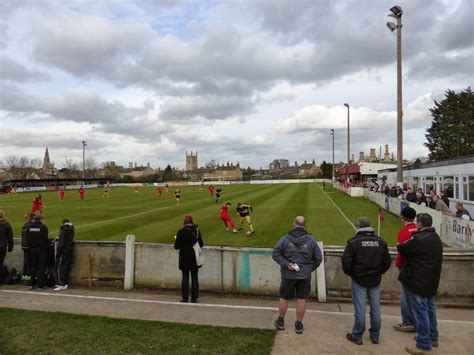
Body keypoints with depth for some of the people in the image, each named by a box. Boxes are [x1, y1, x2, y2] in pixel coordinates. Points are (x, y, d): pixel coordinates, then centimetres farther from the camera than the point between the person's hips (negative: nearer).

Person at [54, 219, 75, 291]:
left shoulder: (63, 231, -12)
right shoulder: (71, 231, 11)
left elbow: (61, 244, -16)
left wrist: (58, 254, -12)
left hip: (63, 252, -8)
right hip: (69, 252, 8)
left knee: (58, 267, -3)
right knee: (66, 268, 13)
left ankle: (61, 284, -6)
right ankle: (65, 284, 16)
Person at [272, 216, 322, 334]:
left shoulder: (285, 238, -8)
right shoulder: (311, 239, -5)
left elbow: (275, 254, -11)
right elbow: (318, 258, 0)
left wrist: (285, 264, -11)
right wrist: (310, 268, 11)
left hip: (288, 274, -1)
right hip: (305, 275, 1)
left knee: (284, 298, 14)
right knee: (301, 299, 11)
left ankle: (280, 322, 28)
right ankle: (299, 325, 22)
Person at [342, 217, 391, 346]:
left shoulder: (354, 241, -12)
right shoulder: (381, 242, 2)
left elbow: (346, 262, -14)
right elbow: (387, 262, 6)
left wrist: (350, 273, 3)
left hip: (359, 280, -4)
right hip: (375, 281, 4)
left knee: (360, 309, 3)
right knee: (375, 308, 13)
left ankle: (357, 336, 13)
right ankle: (375, 335, 25)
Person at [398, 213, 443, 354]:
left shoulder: (419, 239, -23)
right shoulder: (435, 237, 8)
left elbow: (402, 249, -14)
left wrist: (400, 245, 6)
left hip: (418, 282, -9)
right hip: (431, 281, 9)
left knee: (421, 311, 0)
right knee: (430, 309, 21)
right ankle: (432, 337, 35)